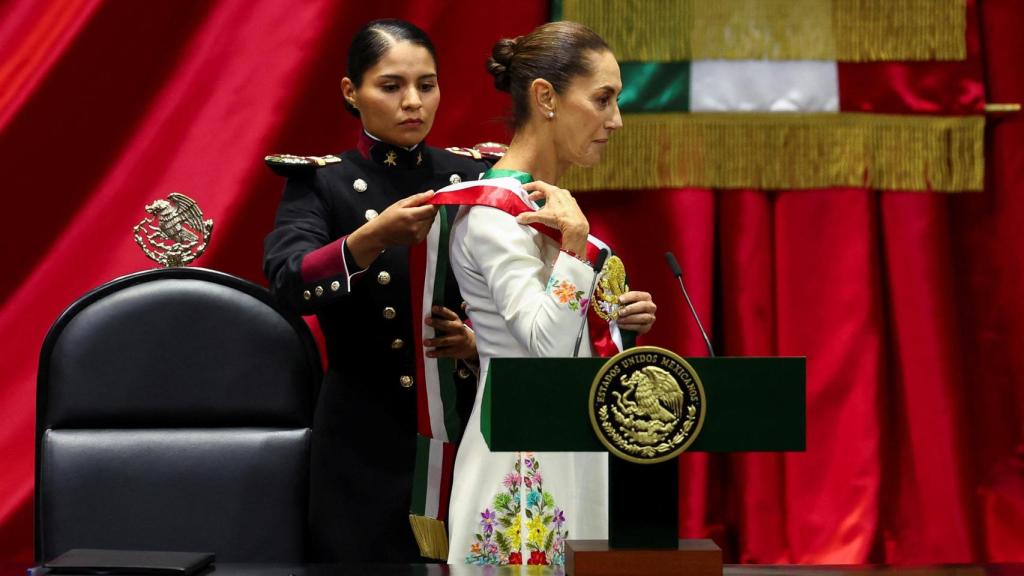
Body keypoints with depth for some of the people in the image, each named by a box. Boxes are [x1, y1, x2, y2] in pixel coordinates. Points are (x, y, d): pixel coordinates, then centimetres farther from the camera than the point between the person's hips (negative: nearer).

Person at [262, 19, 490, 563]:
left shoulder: (476, 178, 7)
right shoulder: (320, 181, -1)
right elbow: (288, 283, -20)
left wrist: (477, 341, -14)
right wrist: (373, 238, -36)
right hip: (365, 441, -2)